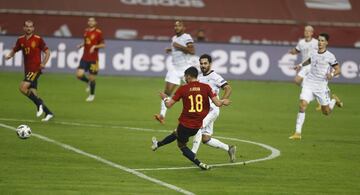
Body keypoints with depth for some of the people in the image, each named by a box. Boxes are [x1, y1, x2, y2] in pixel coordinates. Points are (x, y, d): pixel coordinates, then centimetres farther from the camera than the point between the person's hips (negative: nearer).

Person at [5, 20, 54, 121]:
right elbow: (14, 50, 19)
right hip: (27, 70, 6)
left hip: (35, 69, -6)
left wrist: (43, 63, -16)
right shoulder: (21, 40, 8)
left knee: (23, 87, -22)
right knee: (33, 92, 4)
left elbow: (47, 52, -2)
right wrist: (9, 55, -3)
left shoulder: (38, 39, -7)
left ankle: (39, 104, -7)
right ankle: (48, 113, 13)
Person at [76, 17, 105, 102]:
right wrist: (81, 45, 4)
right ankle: (88, 82, 22)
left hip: (93, 59, -5)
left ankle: (92, 95, 24)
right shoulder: (86, 31, 9)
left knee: (92, 78, 2)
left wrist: (95, 46, -20)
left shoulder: (98, 32, -7)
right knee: (79, 74, -10)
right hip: (85, 57, 5)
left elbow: (103, 44, -4)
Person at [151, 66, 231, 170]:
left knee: (182, 145, 23)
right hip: (198, 125, 5)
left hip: (185, 123, -5)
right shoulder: (206, 87, -6)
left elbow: (169, 105, -6)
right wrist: (224, 102, 12)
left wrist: (164, 98, 16)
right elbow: (217, 103, -11)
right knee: (177, 134, 31)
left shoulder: (183, 89, -10)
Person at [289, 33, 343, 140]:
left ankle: (334, 99, 43)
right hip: (309, 84, 3)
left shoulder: (330, 56, -9)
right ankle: (297, 133, -12)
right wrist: (301, 65, 24)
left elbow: (338, 70, -8)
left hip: (321, 87, -3)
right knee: (302, 106, -15)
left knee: (326, 112, 8)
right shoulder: (314, 54, 7)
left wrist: (332, 74, -27)